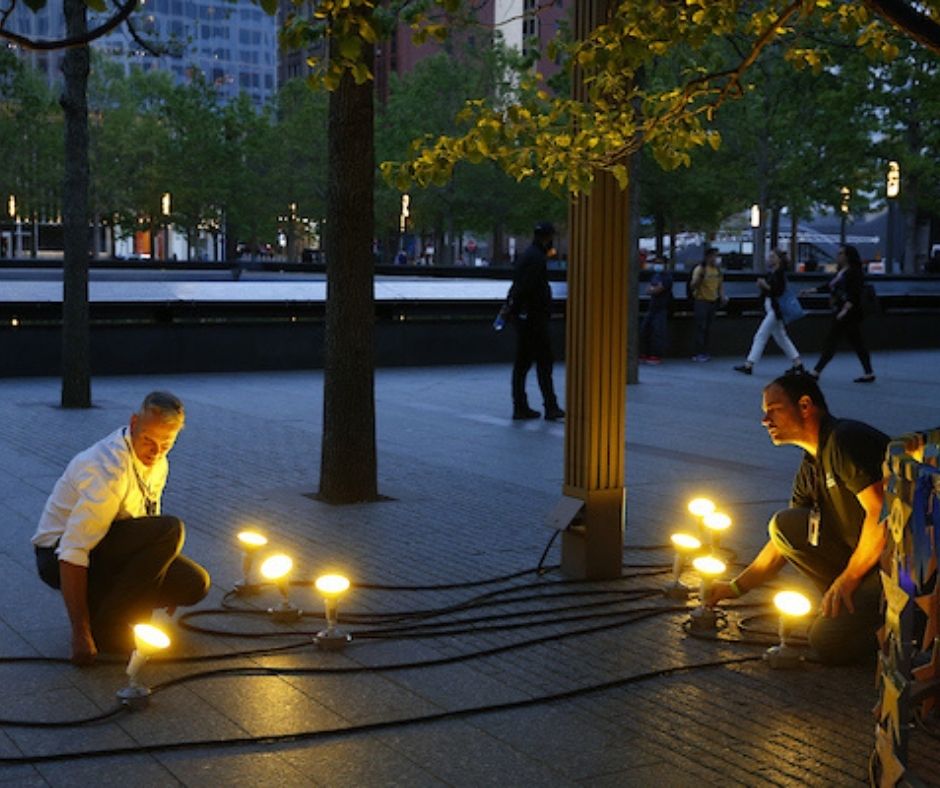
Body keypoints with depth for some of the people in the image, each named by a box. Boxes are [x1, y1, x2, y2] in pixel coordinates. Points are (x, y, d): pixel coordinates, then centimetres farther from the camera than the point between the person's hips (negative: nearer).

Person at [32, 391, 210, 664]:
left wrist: (164, 580, 12)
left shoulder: (157, 463, -1)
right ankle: (106, 626, -17)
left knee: (194, 584, -10)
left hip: (110, 552, 8)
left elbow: (148, 523, 16)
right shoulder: (108, 470, -29)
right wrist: (81, 634, -31)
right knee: (170, 530, -29)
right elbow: (73, 553, -31)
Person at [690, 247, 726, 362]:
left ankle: (705, 352, 15)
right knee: (701, 327, -8)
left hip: (713, 301, 6)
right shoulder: (700, 269, -11)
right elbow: (692, 286, -15)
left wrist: (722, 296, 5)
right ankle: (698, 354, -6)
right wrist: (701, 276, -29)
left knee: (708, 328, 9)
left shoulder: (717, 269, 9)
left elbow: (720, 284, 20)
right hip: (701, 301, -6)